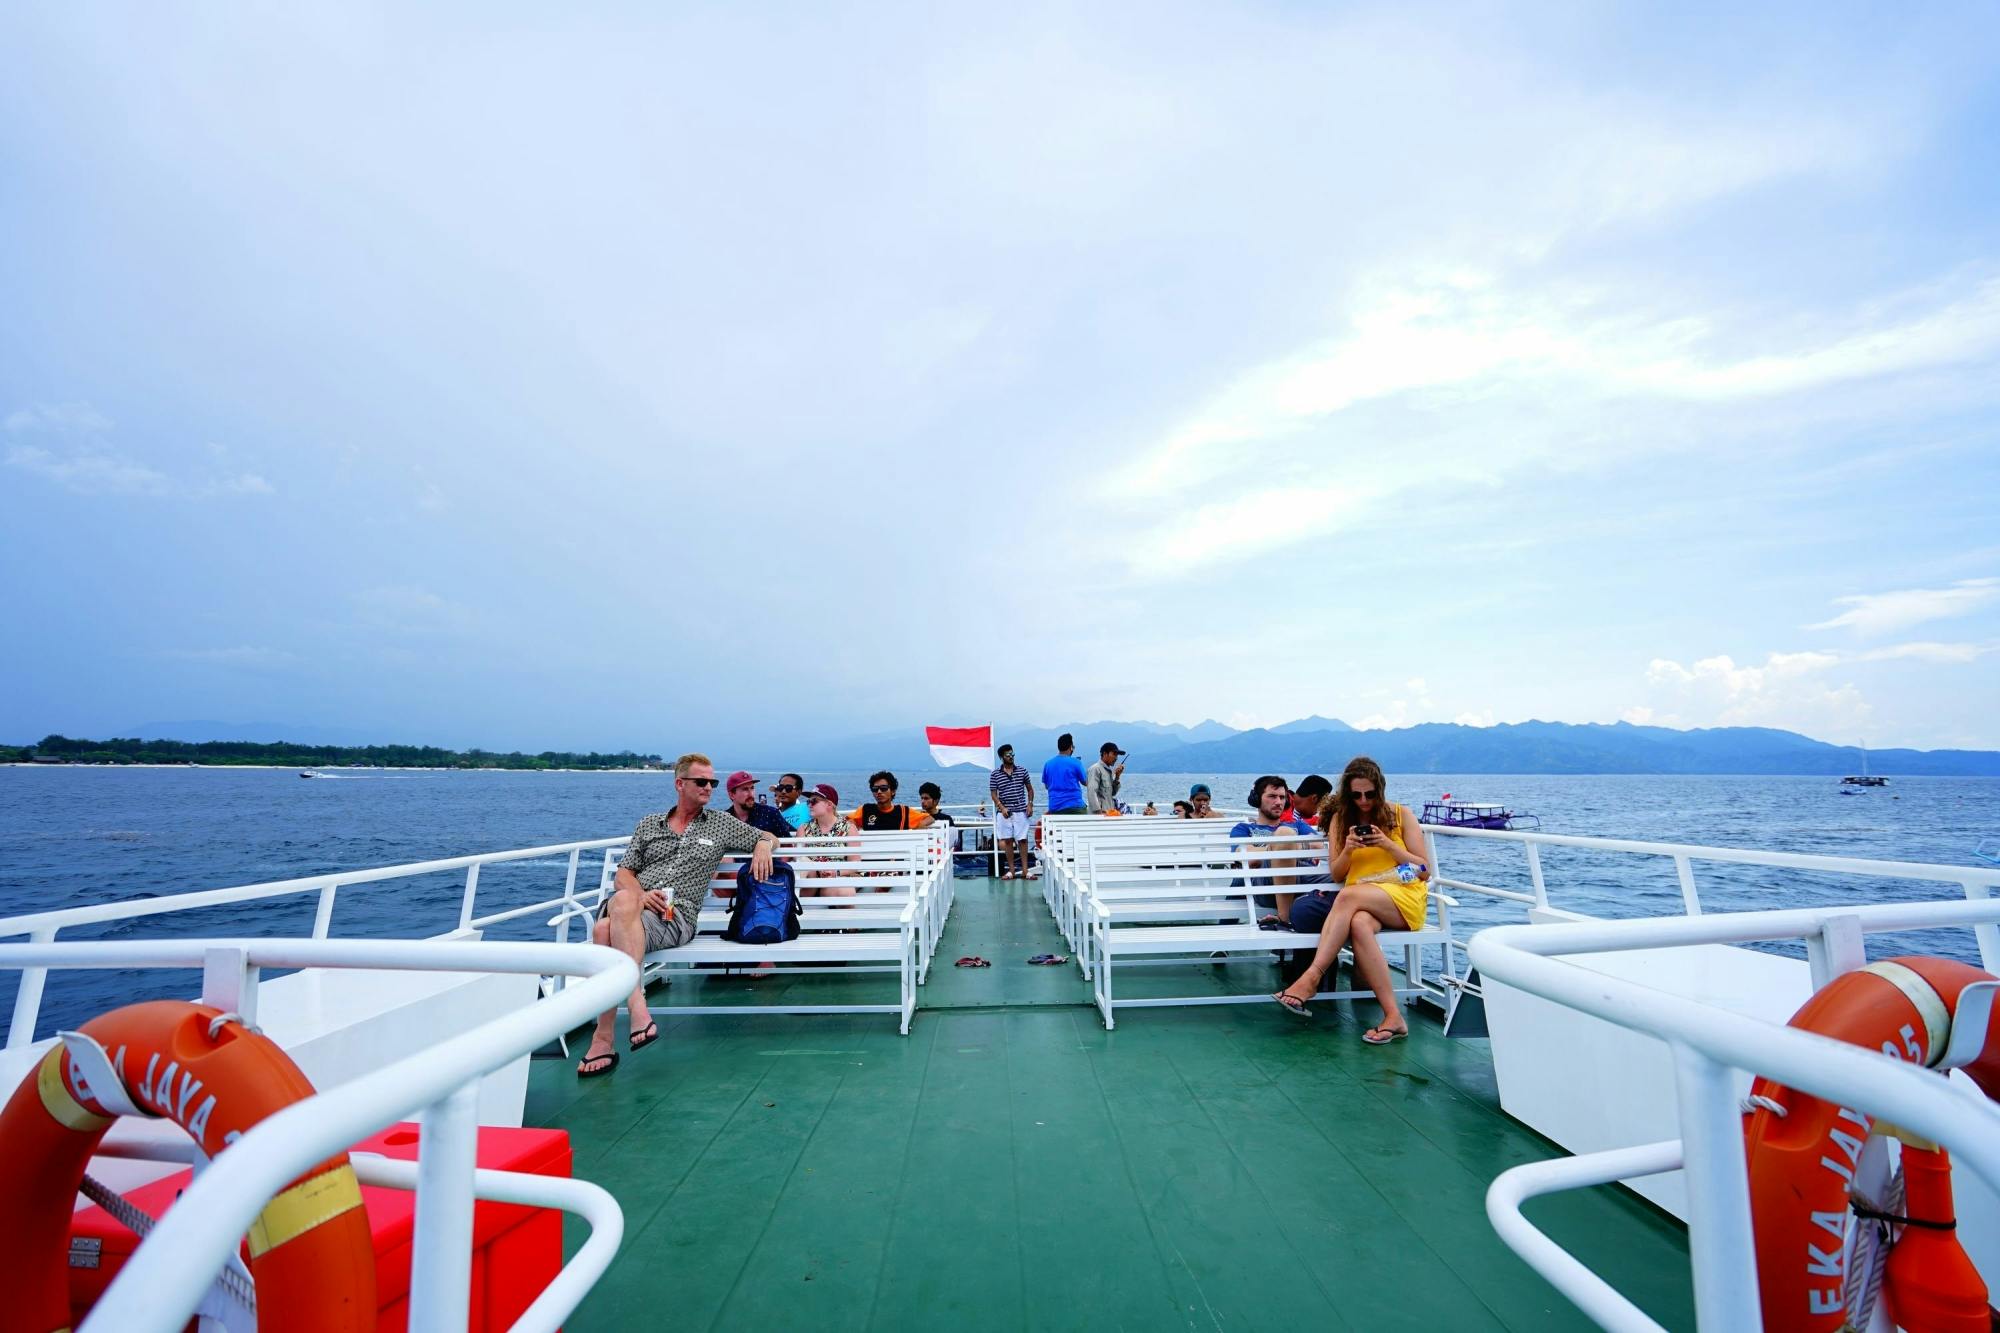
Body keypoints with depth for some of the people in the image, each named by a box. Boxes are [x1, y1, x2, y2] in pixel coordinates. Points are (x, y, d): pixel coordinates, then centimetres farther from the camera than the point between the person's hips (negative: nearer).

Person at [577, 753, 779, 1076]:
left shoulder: (722, 824, 19)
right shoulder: (649, 824, 23)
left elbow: (769, 837, 27)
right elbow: (622, 876, 18)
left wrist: (763, 847, 1)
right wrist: (639, 895, -6)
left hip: (676, 917, -2)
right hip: (628, 905, 2)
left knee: (607, 930, -34)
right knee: (623, 901, -38)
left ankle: (603, 1038, -30)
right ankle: (637, 1006, -38)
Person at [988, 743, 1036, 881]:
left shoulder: (1022, 771, 5)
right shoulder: (995, 774, 1)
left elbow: (1030, 789, 13)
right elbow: (993, 794, 1)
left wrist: (1030, 804, 1)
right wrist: (1001, 807, -11)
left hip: (1021, 811, 0)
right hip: (1004, 812, 0)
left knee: (1022, 840, -1)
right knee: (1007, 840, 2)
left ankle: (1024, 870, 5)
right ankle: (1012, 870, 11)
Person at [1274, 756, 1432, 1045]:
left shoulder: (1401, 815, 6)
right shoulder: (1340, 819, 12)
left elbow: (1424, 870, 3)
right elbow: (1335, 874, 10)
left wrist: (1388, 844, -12)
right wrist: (1348, 850, -10)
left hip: (1405, 896, -2)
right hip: (1360, 902, 2)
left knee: (1349, 896, -36)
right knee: (1359, 924, -37)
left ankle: (1311, 978, -36)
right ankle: (1394, 1016, -35)